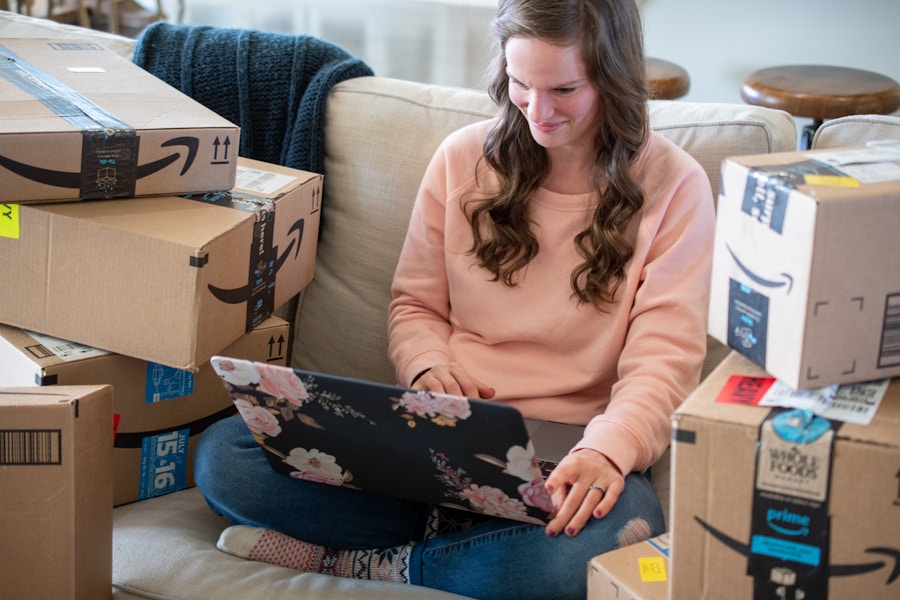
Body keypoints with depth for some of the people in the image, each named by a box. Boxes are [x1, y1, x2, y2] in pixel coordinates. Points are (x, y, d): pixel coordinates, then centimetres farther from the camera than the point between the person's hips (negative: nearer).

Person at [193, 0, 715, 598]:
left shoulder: (674, 185, -3)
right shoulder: (463, 158, 8)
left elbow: (665, 359, -9)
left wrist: (607, 452, -30)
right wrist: (429, 367, -9)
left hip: (567, 454, -2)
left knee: (616, 542, -41)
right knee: (221, 454, -17)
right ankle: (476, 536, -15)